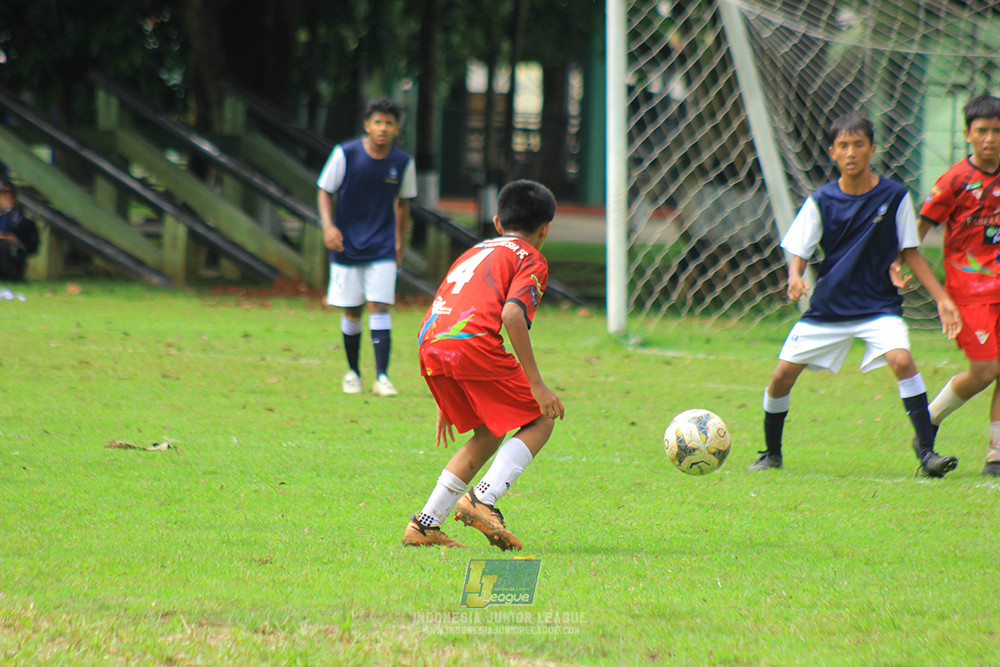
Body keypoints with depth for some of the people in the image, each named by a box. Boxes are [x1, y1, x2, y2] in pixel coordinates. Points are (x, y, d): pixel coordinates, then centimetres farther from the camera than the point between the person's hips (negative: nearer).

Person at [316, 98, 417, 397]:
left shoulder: (403, 162, -2)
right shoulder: (345, 154, -9)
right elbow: (325, 191, -1)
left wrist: (399, 242, 13)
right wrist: (328, 225, -16)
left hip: (382, 248, 0)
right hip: (347, 246, 0)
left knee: (379, 307, -10)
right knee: (351, 312, 6)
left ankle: (382, 377, -12)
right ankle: (352, 372, 24)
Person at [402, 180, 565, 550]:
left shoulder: (473, 253, 33)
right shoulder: (530, 259, 10)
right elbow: (512, 315, -9)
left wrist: (446, 402, 37)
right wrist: (536, 384, -9)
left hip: (429, 348, 7)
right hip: (474, 343, -7)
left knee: (488, 435, 23)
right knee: (540, 420, 9)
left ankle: (425, 524, 16)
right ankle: (483, 500, -10)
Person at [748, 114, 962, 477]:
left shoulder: (894, 196, -4)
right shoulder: (821, 201, -3)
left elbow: (910, 252, 4)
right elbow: (798, 252, -1)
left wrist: (942, 298, -2)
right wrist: (795, 277, -24)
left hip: (879, 306, -2)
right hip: (828, 307, 2)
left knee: (901, 359, -28)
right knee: (782, 375, -2)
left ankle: (926, 451, -21)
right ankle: (771, 453, 22)